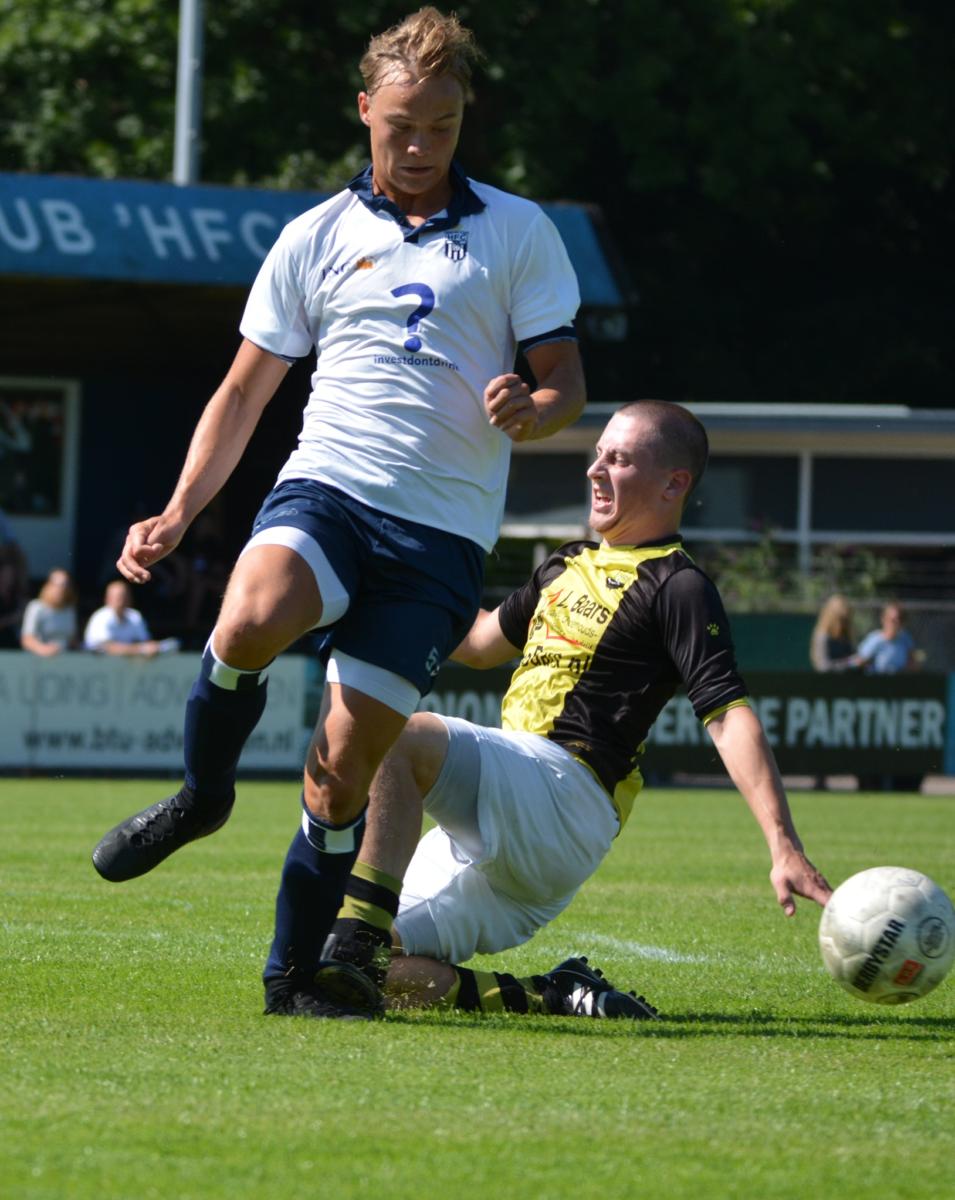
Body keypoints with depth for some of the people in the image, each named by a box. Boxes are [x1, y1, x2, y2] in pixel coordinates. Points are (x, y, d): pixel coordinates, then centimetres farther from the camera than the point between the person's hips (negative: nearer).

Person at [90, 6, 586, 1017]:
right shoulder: (315, 240, 12)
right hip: (327, 488, 1)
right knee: (250, 623, -33)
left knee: (346, 763, -6)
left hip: (445, 529, 0)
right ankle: (202, 795, -6)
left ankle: (295, 971, 11)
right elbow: (243, 392, 16)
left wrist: (531, 411, -15)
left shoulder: (519, 232, 9)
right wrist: (176, 515, 4)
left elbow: (566, 382, 10)